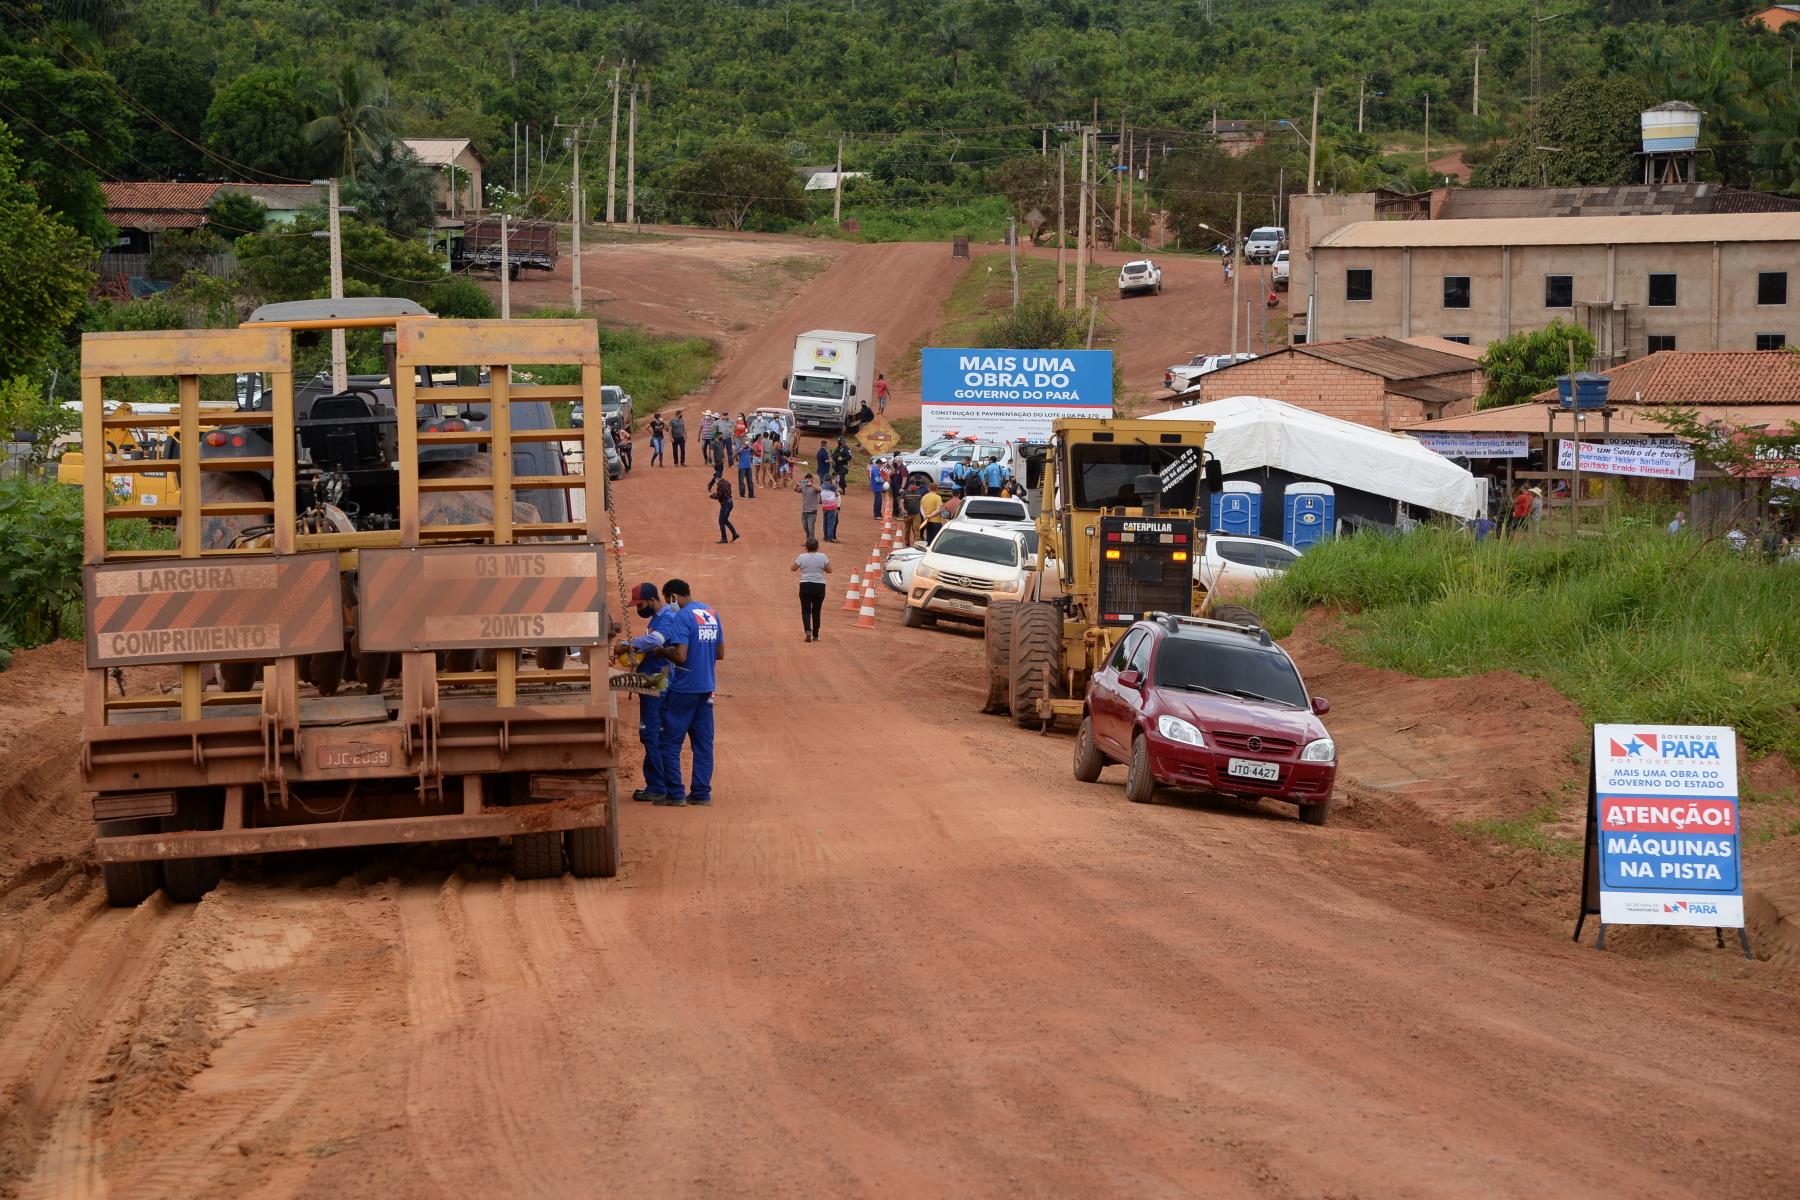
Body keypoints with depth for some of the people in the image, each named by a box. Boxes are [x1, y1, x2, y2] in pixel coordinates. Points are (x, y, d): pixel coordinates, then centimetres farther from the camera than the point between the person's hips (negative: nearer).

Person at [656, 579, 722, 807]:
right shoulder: (712, 615, 10)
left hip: (684, 689, -7)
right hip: (707, 688, 8)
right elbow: (720, 653, 14)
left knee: (671, 741, 1)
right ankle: (701, 793, 11)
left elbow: (680, 656, -22)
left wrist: (662, 651, -5)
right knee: (703, 742, 10)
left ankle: (675, 794, 0)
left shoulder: (683, 617, -15)